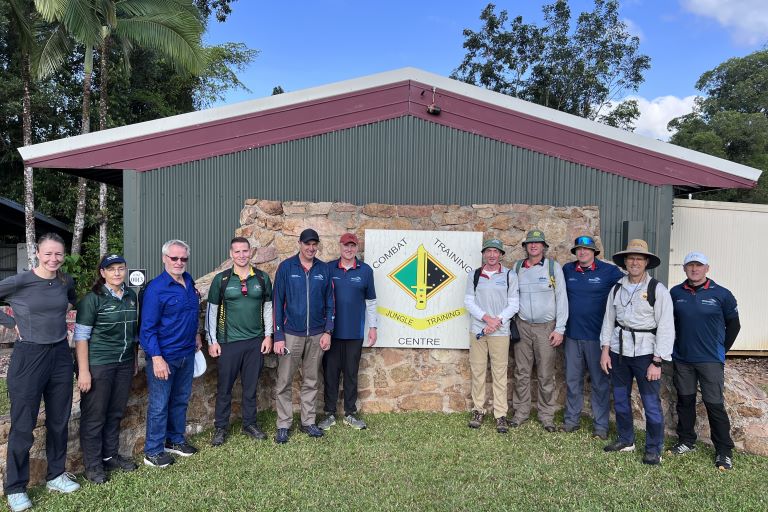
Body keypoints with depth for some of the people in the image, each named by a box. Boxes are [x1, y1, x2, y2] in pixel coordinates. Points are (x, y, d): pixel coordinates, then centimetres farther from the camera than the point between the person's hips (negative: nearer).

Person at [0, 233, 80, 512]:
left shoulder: (66, 281, 1)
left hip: (61, 355, 5)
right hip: (29, 356, -4)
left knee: (59, 421, 14)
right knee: (23, 426, 5)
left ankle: (56, 475, 31)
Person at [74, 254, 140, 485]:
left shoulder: (130, 296, 6)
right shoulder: (93, 298, -10)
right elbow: (81, 336, -12)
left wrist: (134, 360, 15)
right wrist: (83, 371, -15)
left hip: (124, 364, 5)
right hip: (98, 364, -5)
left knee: (115, 413, 15)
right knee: (94, 416, 6)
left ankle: (110, 456, 31)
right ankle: (92, 465, 20)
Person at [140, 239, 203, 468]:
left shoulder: (189, 281, 5)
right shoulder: (156, 288, -16)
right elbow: (147, 327, -17)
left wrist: (195, 334, 17)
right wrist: (156, 358, -21)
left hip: (187, 353, 7)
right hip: (164, 356, -7)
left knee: (181, 400, 18)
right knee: (159, 405, 3)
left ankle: (175, 440, 33)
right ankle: (153, 451, 17)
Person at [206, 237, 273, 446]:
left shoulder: (262, 278, 2)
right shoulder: (221, 279, -3)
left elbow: (268, 307, 8)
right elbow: (212, 310, 1)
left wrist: (268, 335, 3)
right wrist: (212, 340, -3)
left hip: (255, 342, 2)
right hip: (229, 342, -2)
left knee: (251, 386, 12)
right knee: (224, 387, 7)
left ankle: (250, 424, 27)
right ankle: (220, 427, 21)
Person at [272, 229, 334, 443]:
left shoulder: (324, 269, 3)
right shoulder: (286, 267, -5)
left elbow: (329, 303, 7)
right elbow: (277, 302, -5)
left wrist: (328, 331, -1)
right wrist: (278, 336, -9)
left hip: (316, 335, 3)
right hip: (291, 334, -2)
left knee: (311, 382, 12)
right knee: (284, 382, 3)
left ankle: (308, 422, 25)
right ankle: (283, 425, 16)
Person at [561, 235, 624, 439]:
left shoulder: (609, 271, -6)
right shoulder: (567, 270, 5)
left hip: (597, 335, -3)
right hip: (572, 334, 4)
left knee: (600, 382, 6)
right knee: (572, 380, 12)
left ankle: (601, 425, 16)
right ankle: (572, 420, 25)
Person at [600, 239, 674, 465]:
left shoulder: (657, 290, -8)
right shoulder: (617, 289, 7)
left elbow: (666, 327, -9)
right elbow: (608, 320, 10)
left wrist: (657, 362, -12)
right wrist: (605, 351, 5)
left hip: (645, 352, -5)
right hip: (618, 350, 5)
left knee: (651, 403, 0)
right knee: (620, 399, 14)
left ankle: (654, 449, 18)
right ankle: (626, 440, 32)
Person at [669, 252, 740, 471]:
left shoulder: (721, 294, -6)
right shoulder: (675, 293, 1)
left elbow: (733, 324, 5)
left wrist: (722, 349, 7)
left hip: (710, 360, -3)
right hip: (681, 359, 3)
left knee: (714, 404, 0)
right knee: (685, 400, 13)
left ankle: (724, 450, 14)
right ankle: (686, 440, 28)